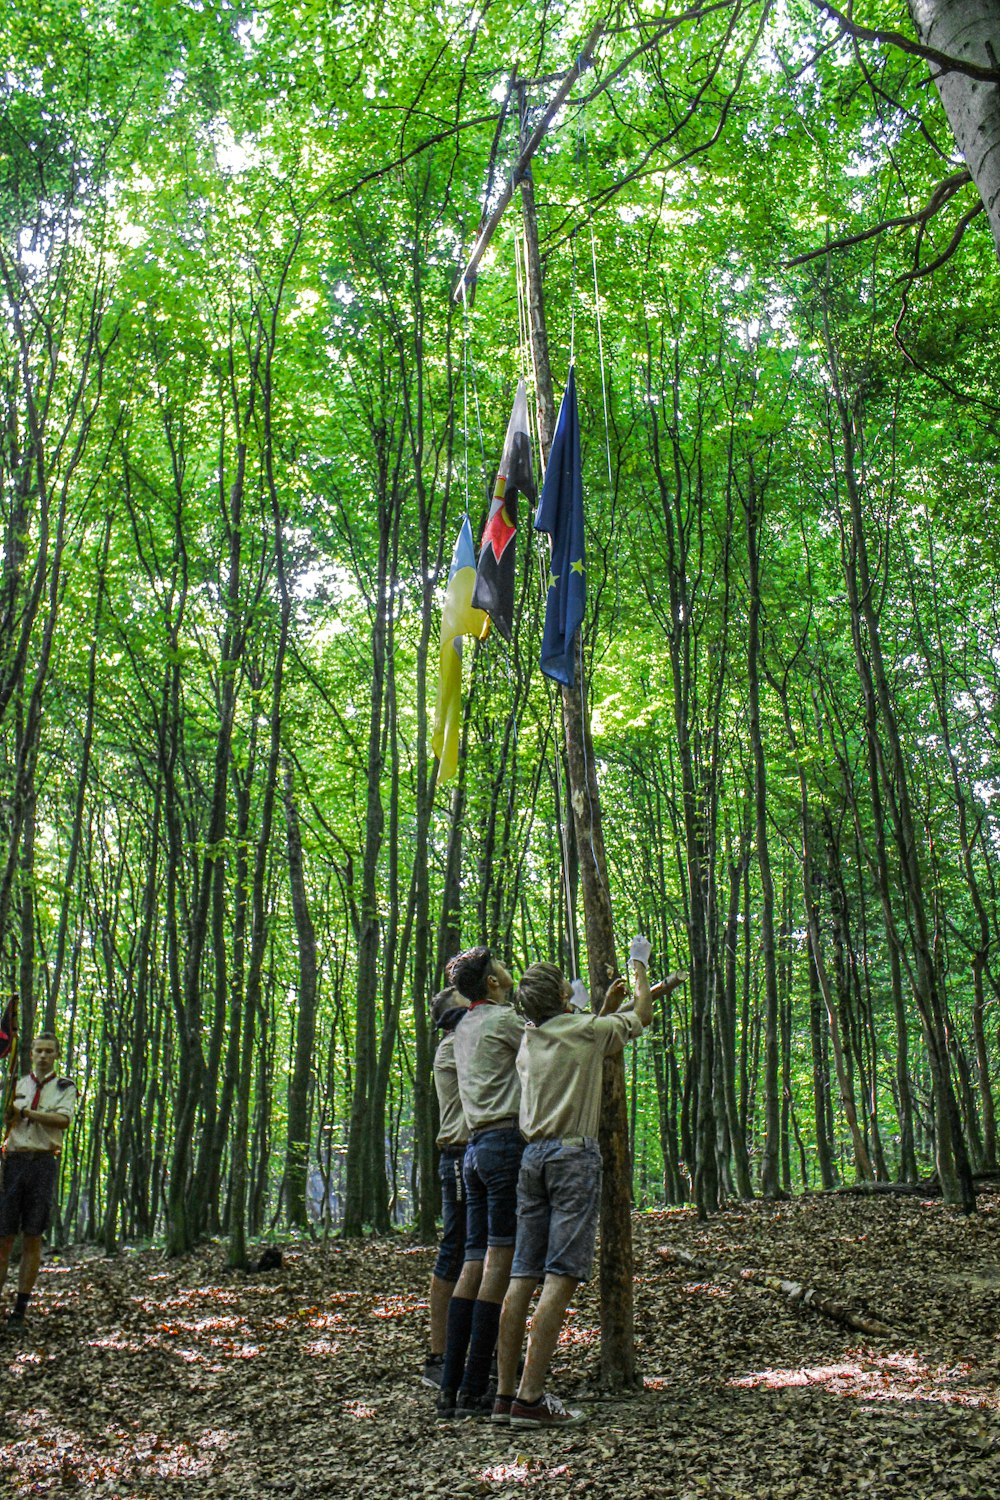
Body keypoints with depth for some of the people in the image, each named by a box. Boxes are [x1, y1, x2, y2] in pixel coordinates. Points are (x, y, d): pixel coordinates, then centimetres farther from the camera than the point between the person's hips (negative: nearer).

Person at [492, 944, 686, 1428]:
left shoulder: (529, 1040, 12)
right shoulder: (584, 1030, -6)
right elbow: (641, 1017, 13)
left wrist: (608, 1007, 32)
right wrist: (638, 963, 27)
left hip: (532, 1153, 7)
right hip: (574, 1153, -7)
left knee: (523, 1275, 6)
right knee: (561, 1277, -7)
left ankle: (505, 1392, 9)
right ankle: (530, 1398, -9)